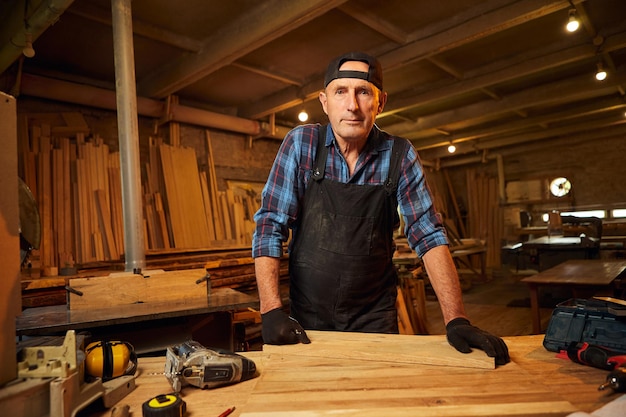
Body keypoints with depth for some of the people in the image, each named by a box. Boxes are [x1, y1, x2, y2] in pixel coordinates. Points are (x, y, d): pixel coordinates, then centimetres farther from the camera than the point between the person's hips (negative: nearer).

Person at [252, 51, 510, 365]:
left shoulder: (400, 155, -7)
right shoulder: (301, 144, -10)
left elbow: (428, 235, -9)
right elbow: (270, 226, -13)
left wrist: (456, 320, -18)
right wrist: (271, 310, -22)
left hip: (375, 316, 1)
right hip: (308, 314, 0)